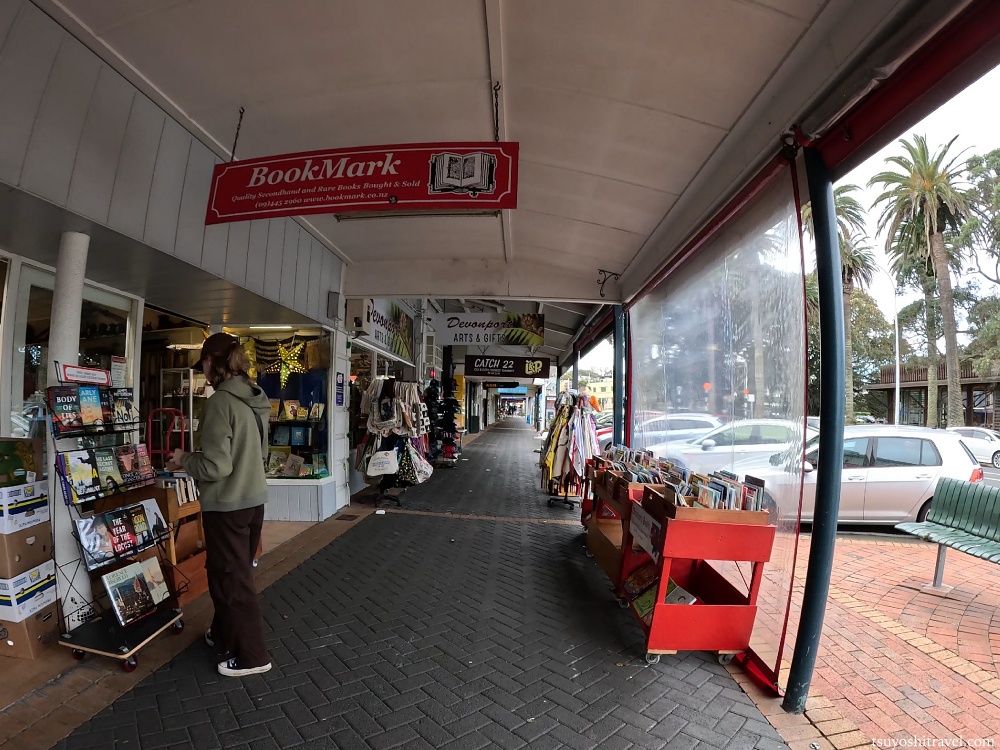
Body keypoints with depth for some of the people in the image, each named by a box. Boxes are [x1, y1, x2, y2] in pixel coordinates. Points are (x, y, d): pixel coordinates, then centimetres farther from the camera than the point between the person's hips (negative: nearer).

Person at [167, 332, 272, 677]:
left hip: (227, 505, -8)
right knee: (235, 572, 24)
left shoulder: (220, 402, -21)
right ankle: (225, 634, 43)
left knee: (230, 578, 8)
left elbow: (215, 467, -22)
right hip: (254, 499, 8)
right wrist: (194, 458, 20)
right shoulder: (256, 399, 4)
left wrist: (184, 460, -2)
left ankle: (252, 655, 21)